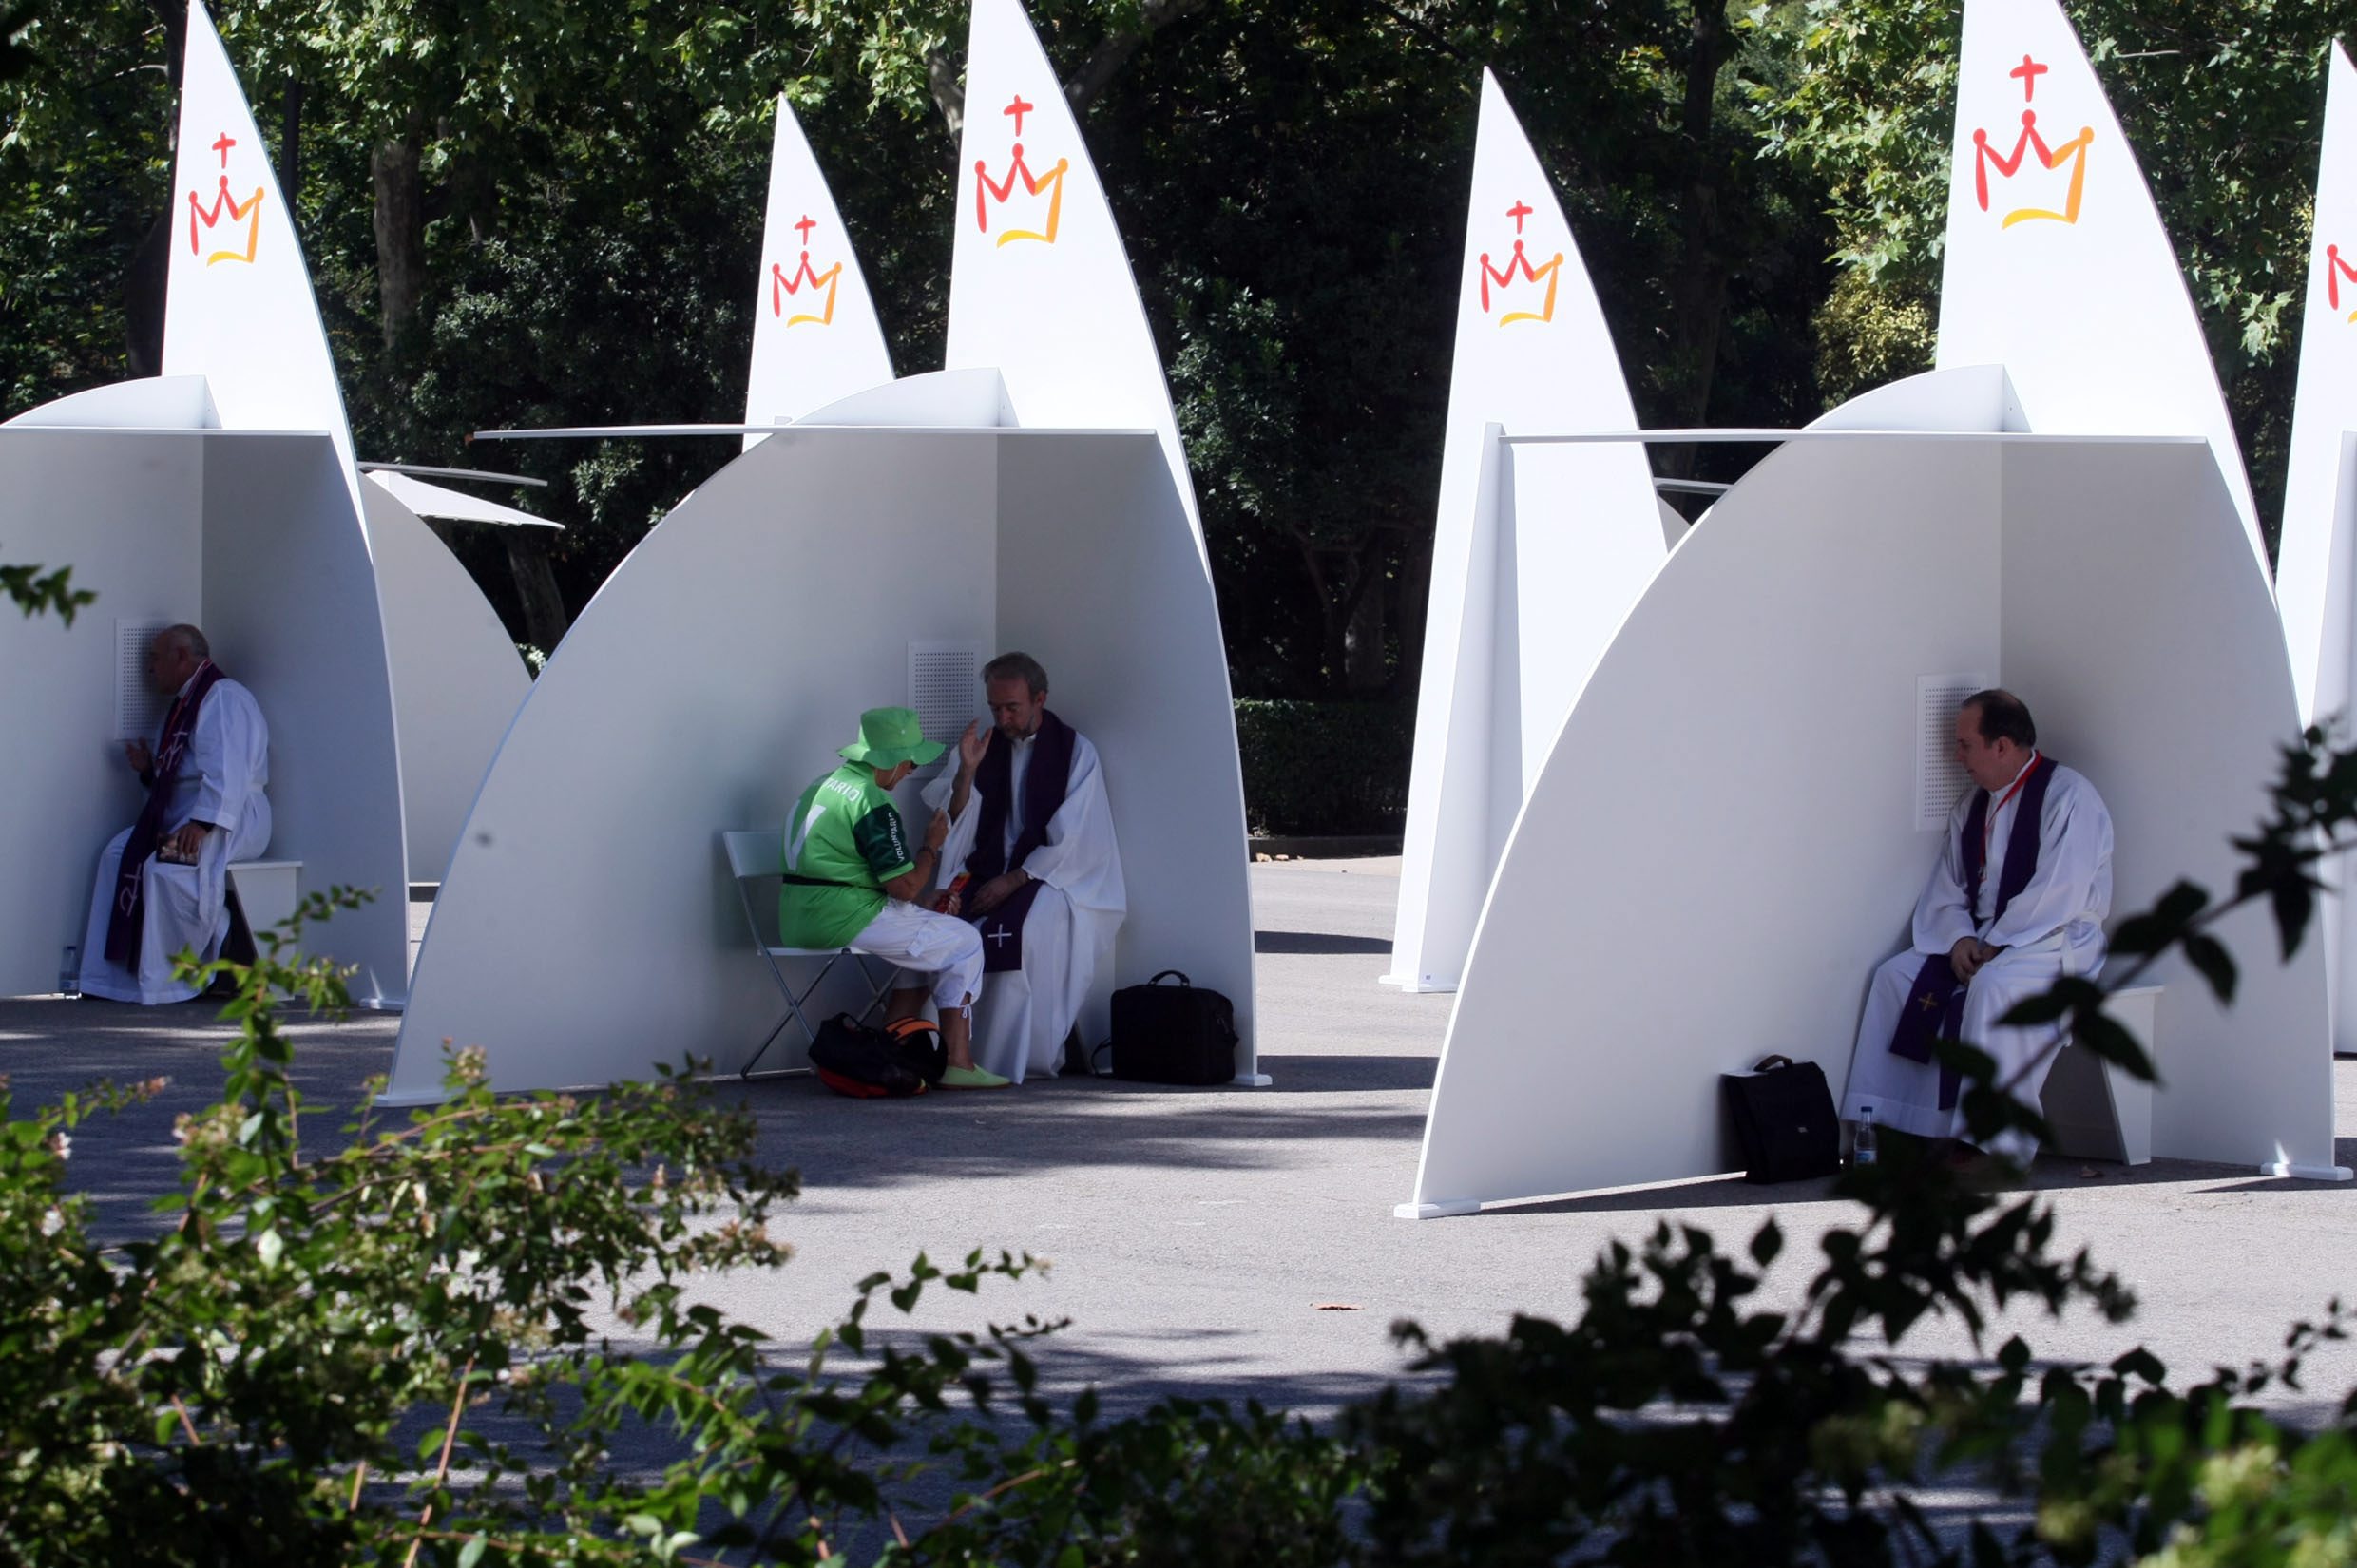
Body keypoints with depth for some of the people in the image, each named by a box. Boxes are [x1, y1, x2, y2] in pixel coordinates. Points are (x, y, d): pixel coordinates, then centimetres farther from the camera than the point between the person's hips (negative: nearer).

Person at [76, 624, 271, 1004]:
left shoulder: (225, 698, -11)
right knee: (120, 854, -6)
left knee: (165, 866, -31)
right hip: (181, 816, 10)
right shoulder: (183, 705, 21)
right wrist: (149, 769, 6)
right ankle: (113, 977, -9)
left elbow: (227, 771, -23)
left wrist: (202, 824, -32)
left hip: (232, 820, -10)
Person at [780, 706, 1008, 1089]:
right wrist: (931, 844, 1)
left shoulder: (821, 785, 16)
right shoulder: (872, 803, -15)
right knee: (964, 942, 6)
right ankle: (958, 1065, 1)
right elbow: (905, 886, -16)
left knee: (926, 941, 28)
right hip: (845, 918, -10)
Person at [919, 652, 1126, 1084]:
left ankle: (1000, 1062, -31)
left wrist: (1014, 881, -14)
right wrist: (966, 772, -7)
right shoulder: (986, 746, 14)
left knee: (1019, 928, -36)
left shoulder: (1075, 752, 1)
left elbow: (1070, 840, -6)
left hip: (1055, 880, -4)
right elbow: (956, 829, 9)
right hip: (988, 877, 4)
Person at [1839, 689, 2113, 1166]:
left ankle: (1990, 1142, -35)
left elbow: (2059, 895, -20)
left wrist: (1995, 946, -22)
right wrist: (1959, 939, -9)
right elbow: (1947, 888, 11)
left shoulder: (2068, 798, -12)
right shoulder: (1974, 804, 13)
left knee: (1992, 985, -36)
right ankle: (1887, 1127, -13)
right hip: (1981, 938, 8)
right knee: (1898, 977, -10)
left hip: (2058, 941, -8)